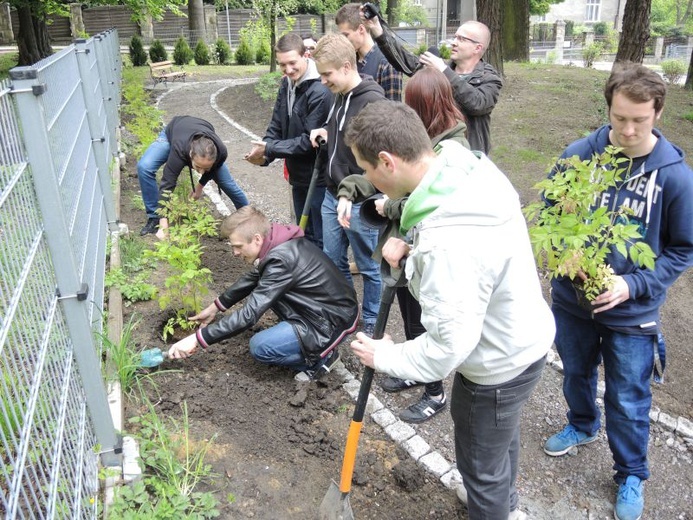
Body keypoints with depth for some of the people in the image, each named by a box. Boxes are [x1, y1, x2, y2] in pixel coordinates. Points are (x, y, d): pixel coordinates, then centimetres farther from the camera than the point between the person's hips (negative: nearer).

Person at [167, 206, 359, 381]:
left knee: (259, 347, -14)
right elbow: (251, 279, 16)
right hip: (331, 307, 9)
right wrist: (215, 307, 20)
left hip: (333, 322, -9)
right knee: (263, 289, 13)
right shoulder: (280, 242, 0)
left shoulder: (281, 259, -28)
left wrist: (198, 339, -20)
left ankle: (322, 356, 2)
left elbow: (249, 314, -27)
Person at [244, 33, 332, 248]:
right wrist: (263, 154, -9)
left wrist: (269, 149, -19)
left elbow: (310, 140, -22)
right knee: (304, 235, 22)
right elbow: (276, 125, 9)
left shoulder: (320, 91, -20)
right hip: (298, 176, 8)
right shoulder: (286, 84, 7)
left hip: (318, 179, -8)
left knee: (322, 239, 5)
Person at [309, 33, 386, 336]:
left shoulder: (372, 101, -18)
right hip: (333, 195, 9)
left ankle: (370, 323, 26)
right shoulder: (340, 96, 9)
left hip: (358, 203, -8)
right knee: (333, 259, 18)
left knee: (368, 267, 8)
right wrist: (327, 132, 5)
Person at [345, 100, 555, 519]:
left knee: (481, 465, 19)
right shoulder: (471, 164, -12)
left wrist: (386, 356, -14)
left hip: (499, 364, -9)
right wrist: (412, 247, -8)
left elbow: (448, 345, -31)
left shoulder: (447, 244, -40)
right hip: (523, 335, 10)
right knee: (501, 434, 34)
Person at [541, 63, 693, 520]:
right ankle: (582, 425, 55)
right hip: (571, 299, 2)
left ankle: (632, 475, 38)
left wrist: (634, 285, -19)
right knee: (576, 373, 25)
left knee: (628, 402, 13)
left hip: (632, 313, -2)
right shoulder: (579, 154, -13)